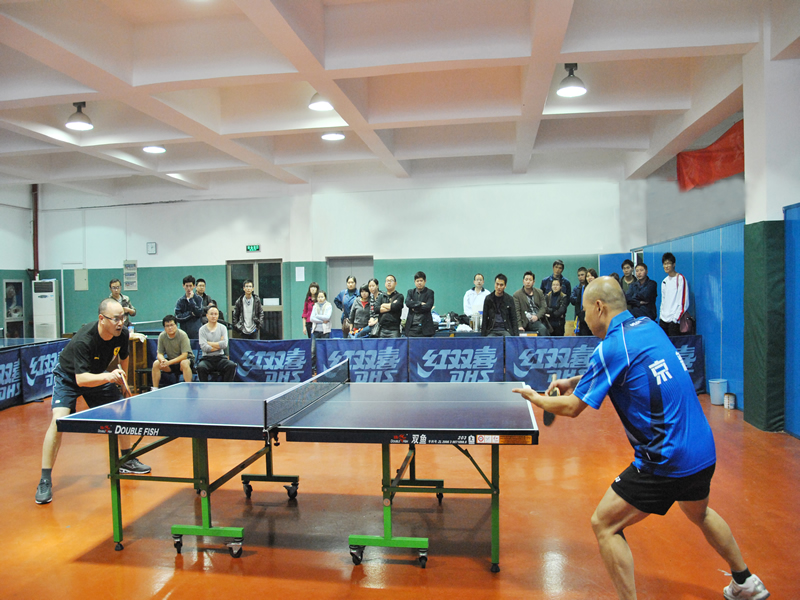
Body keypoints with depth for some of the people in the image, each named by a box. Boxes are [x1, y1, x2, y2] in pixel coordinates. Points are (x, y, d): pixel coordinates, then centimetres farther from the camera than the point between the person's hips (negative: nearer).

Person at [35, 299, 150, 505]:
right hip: (69, 377, -6)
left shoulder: (122, 333, -20)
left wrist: (121, 379, 12)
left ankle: (127, 461, 24)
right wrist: (108, 377, -57)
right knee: (58, 420, -24)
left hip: (100, 375, 6)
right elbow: (81, 379, -42)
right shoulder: (83, 340, -38)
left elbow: (123, 357, 4)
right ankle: (45, 481, -13)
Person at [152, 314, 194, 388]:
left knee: (184, 363, -37)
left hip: (186, 359, -4)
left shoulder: (182, 335, -20)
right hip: (171, 361, 4)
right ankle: (155, 389, -10)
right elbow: (159, 354, -3)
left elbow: (184, 355, -23)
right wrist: (163, 360, -27)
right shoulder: (162, 336, -8)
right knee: (156, 363, -19)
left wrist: (169, 362, -32)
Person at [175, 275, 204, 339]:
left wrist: (191, 299, -8)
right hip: (184, 332, 2)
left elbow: (199, 313, -9)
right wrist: (190, 313, -9)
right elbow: (177, 317, 1)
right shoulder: (180, 301, 8)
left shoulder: (198, 299, 4)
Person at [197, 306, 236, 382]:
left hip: (220, 357, 1)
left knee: (232, 365, -28)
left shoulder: (222, 328, 7)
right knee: (200, 367, -34)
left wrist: (209, 343, -6)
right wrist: (219, 345, -6)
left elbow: (224, 344, -9)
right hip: (207, 358, -1)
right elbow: (204, 347, -11)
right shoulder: (202, 329, 3)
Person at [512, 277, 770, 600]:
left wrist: (535, 398, 5)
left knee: (604, 524, 1)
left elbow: (572, 408, -12)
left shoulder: (612, 347, -19)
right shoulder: (649, 326, 6)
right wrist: (574, 381, 17)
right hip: (704, 451, 9)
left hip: (667, 460, -9)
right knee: (699, 513, 35)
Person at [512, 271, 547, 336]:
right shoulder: (517, 295, 4)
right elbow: (517, 312, -3)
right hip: (526, 323, -3)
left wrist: (537, 316, -10)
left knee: (543, 329, -27)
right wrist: (519, 326, -13)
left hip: (537, 320, 3)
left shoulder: (539, 292, 15)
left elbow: (543, 308, 10)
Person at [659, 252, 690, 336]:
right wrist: (661, 315, 12)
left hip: (674, 321, -6)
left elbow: (684, 302, -11)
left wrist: (676, 318, -14)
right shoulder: (664, 281, 15)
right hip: (663, 319, 7)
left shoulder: (681, 279, -6)